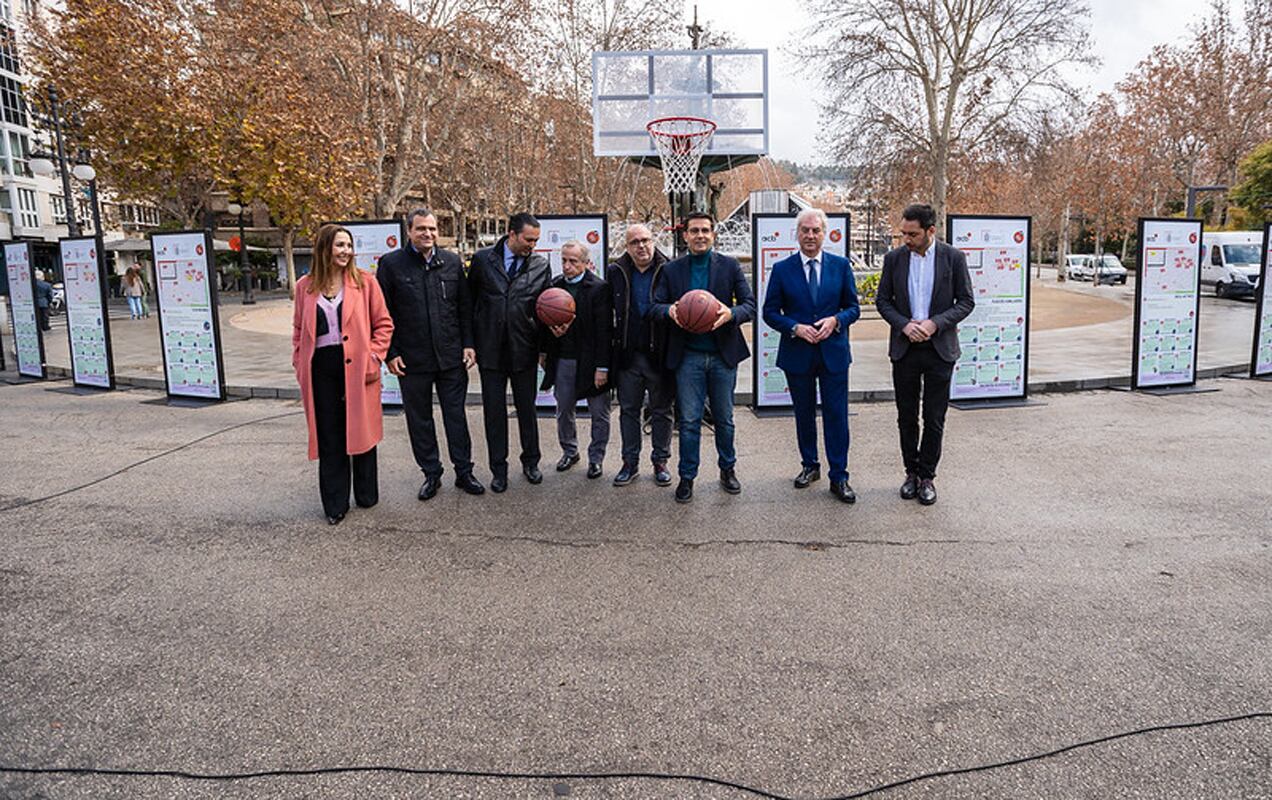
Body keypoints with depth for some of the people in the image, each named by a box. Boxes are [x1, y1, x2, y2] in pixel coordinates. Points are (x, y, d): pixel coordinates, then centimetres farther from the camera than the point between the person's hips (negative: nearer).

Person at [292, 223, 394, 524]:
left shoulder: (364, 281, 1)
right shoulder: (305, 286, 7)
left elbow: (383, 324, 2)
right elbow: (299, 330, 14)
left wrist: (373, 357, -7)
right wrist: (300, 365, 7)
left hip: (356, 367, -1)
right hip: (321, 368, 2)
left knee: (361, 431, 8)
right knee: (329, 437, 6)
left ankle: (367, 495, 24)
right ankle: (335, 504, 16)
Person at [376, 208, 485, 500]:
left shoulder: (452, 262, 5)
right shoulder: (391, 263, -3)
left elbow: (465, 307, 9)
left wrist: (468, 344, 1)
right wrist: (390, 353, -6)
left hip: (451, 356, 1)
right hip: (412, 359, -1)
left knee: (456, 415, 8)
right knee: (419, 419, 10)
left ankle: (464, 472, 20)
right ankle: (431, 474, 24)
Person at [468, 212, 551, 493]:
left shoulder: (541, 265, 1)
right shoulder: (482, 260, -1)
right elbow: (469, 300, 5)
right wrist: (470, 341, 3)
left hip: (524, 349, 1)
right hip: (490, 349, 0)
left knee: (527, 408, 12)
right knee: (494, 411, 7)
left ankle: (530, 462, 29)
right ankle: (498, 469, 20)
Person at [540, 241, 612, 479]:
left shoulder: (599, 288, -10)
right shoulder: (555, 286, 6)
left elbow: (604, 331, -13)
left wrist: (602, 367, -16)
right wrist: (554, 332, -2)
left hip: (590, 361, -5)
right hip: (563, 360, 5)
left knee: (599, 414, 6)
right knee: (563, 410, 15)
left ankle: (596, 457, 21)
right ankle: (569, 451, 33)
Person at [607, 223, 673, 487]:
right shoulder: (616, 273, 4)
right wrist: (614, 344, -1)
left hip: (659, 356, -2)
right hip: (628, 356, 3)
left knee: (661, 411, 10)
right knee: (628, 410, 11)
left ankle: (660, 461, 23)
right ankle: (630, 462, 22)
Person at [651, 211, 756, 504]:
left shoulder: (730, 266, 2)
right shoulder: (672, 270, 5)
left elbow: (750, 305, -3)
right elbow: (655, 306, 2)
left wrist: (731, 313, -24)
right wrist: (669, 310, -21)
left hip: (723, 355, 0)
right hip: (688, 356, 0)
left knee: (724, 418, 12)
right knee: (689, 421, 2)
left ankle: (728, 469, 29)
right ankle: (687, 476, 14)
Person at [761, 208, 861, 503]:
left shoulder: (841, 266, 3)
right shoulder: (782, 269, -1)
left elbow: (853, 307, 6)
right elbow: (770, 312, 0)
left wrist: (835, 320, -15)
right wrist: (796, 328, -16)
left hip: (834, 353, 0)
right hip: (797, 354, 0)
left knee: (836, 415, 0)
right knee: (804, 414, 13)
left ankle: (838, 477, 9)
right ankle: (809, 466, 30)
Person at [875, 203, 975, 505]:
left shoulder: (953, 257, -4)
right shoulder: (894, 258, 1)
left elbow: (966, 301, -2)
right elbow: (883, 300, 4)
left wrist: (935, 323, -17)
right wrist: (904, 324, -13)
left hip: (939, 349, -2)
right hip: (905, 348, 2)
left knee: (934, 419, 4)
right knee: (906, 417, 10)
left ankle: (926, 476, 17)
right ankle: (911, 472, 24)